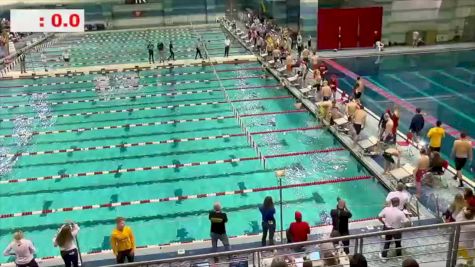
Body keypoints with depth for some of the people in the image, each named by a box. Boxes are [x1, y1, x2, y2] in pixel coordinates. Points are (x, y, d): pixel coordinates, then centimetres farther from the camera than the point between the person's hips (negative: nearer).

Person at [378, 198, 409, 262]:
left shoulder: (386, 209, -19)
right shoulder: (400, 213, -28)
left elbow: (379, 217, -9)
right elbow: (405, 223, -20)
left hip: (387, 228, 3)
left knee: (387, 242, 24)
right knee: (398, 243, 24)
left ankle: (384, 256, 35)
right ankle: (399, 256, 44)